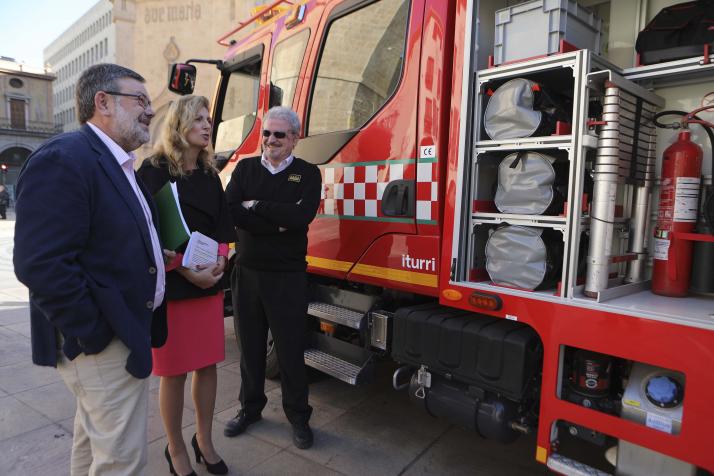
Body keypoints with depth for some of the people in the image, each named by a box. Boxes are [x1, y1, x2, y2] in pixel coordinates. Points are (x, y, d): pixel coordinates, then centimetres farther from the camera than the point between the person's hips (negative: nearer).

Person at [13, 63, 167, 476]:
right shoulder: (62, 160, -19)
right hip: (105, 342, -10)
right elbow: (42, 265, -26)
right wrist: (97, 335, -21)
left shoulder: (118, 165, 12)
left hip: (125, 330, 10)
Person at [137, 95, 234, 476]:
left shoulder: (210, 174, 12)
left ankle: (204, 440, 29)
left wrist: (220, 260, -5)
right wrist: (186, 270, -16)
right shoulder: (154, 170, -5)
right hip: (169, 284, -5)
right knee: (173, 370, 6)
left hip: (209, 283, 5)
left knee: (207, 364, 11)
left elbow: (222, 224, 11)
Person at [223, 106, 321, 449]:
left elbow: (301, 216, -19)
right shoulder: (245, 168, 7)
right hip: (247, 272, 3)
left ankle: (298, 416, 25)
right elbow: (230, 213, -10)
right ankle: (250, 408, 35)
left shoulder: (307, 174, 0)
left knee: (290, 349, 6)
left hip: (287, 276, -3)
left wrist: (256, 206, -11)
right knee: (250, 345, 15)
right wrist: (278, 223, -17)